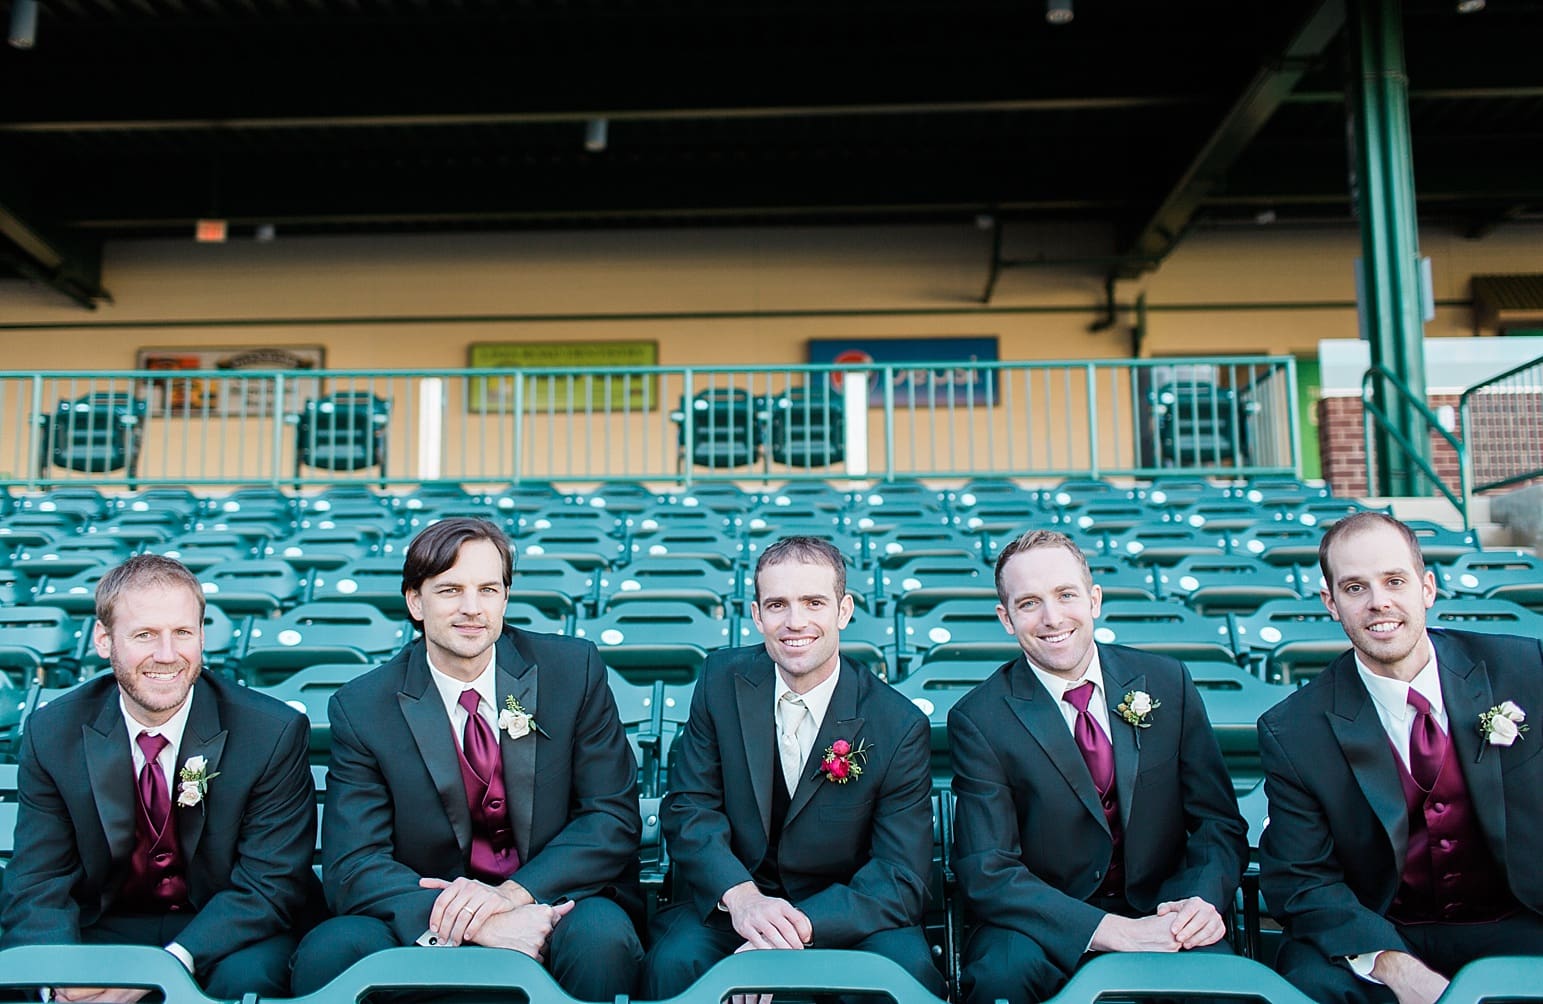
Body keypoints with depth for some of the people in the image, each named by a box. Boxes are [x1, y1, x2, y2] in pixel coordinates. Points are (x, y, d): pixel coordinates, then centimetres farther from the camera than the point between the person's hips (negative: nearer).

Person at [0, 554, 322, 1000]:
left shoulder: (275, 732, -14)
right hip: (101, 927, 2)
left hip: (227, 932, -2)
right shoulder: (51, 733, -4)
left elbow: (269, 885, -14)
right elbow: (37, 883, -5)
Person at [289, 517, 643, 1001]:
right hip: (428, 918, 1)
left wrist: (513, 892, -20)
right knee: (326, 952, -27)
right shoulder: (361, 708, -4)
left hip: (552, 899, 0)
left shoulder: (573, 668, -4)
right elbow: (352, 867, -10)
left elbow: (614, 816, -4)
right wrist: (473, 921, -26)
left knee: (601, 937, -33)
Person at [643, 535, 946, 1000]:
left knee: (910, 966, -28)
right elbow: (688, 808, -4)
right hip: (727, 898, 0)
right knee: (675, 962, -30)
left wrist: (798, 927, -30)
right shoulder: (722, 680, -3)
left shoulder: (899, 726, -11)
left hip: (840, 914, 1)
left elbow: (901, 876, -13)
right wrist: (740, 895, -24)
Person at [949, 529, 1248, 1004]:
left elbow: (1219, 822, 5)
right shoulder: (979, 720, -9)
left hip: (1157, 909, 2)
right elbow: (988, 875, -13)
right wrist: (1112, 930, -25)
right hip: (1045, 923, -2)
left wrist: (1205, 899, -17)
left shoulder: (1167, 682, 1)